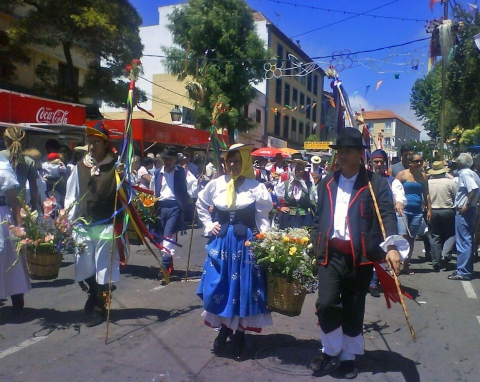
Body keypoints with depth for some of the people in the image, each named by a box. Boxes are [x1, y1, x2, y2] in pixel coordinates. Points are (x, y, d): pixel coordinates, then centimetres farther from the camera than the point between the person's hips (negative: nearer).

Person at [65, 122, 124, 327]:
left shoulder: (116, 167, -6)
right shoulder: (80, 167, 6)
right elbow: (71, 197, 9)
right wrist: (68, 223, 3)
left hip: (107, 226, -4)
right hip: (83, 226, 4)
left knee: (103, 269, 5)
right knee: (85, 269, 14)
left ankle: (99, 308, 23)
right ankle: (94, 298, 41)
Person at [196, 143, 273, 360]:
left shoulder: (256, 187, -5)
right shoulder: (216, 184, 2)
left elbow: (263, 218, -2)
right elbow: (201, 205, 19)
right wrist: (209, 225, 8)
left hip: (246, 243, -2)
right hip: (220, 242, 3)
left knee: (243, 288, 4)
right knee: (219, 287, 7)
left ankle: (239, 334, 20)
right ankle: (224, 329, 27)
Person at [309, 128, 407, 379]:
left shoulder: (376, 183, 0)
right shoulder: (326, 183, 13)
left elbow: (387, 216, -10)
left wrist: (391, 247, -24)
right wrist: (313, 245, 7)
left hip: (361, 256, -2)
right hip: (331, 253, 2)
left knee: (354, 310, 9)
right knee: (327, 303, -9)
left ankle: (348, 356, 29)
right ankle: (330, 352, 16)